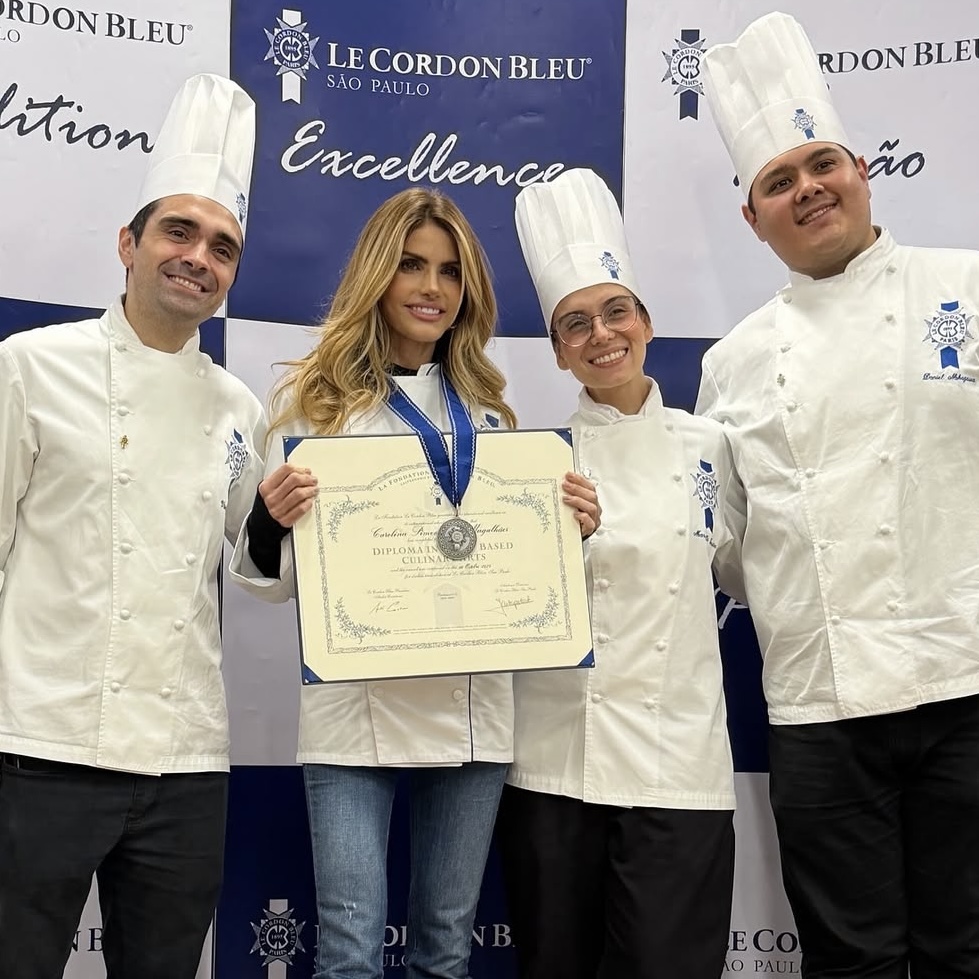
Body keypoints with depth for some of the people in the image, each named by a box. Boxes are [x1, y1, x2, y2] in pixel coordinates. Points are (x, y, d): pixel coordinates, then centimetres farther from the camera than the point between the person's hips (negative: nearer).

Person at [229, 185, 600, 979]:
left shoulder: (488, 408, 13)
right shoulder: (316, 398, 3)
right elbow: (274, 577, 2)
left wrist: (571, 530, -3)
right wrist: (271, 521, -19)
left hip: (473, 709, 3)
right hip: (354, 708, -3)